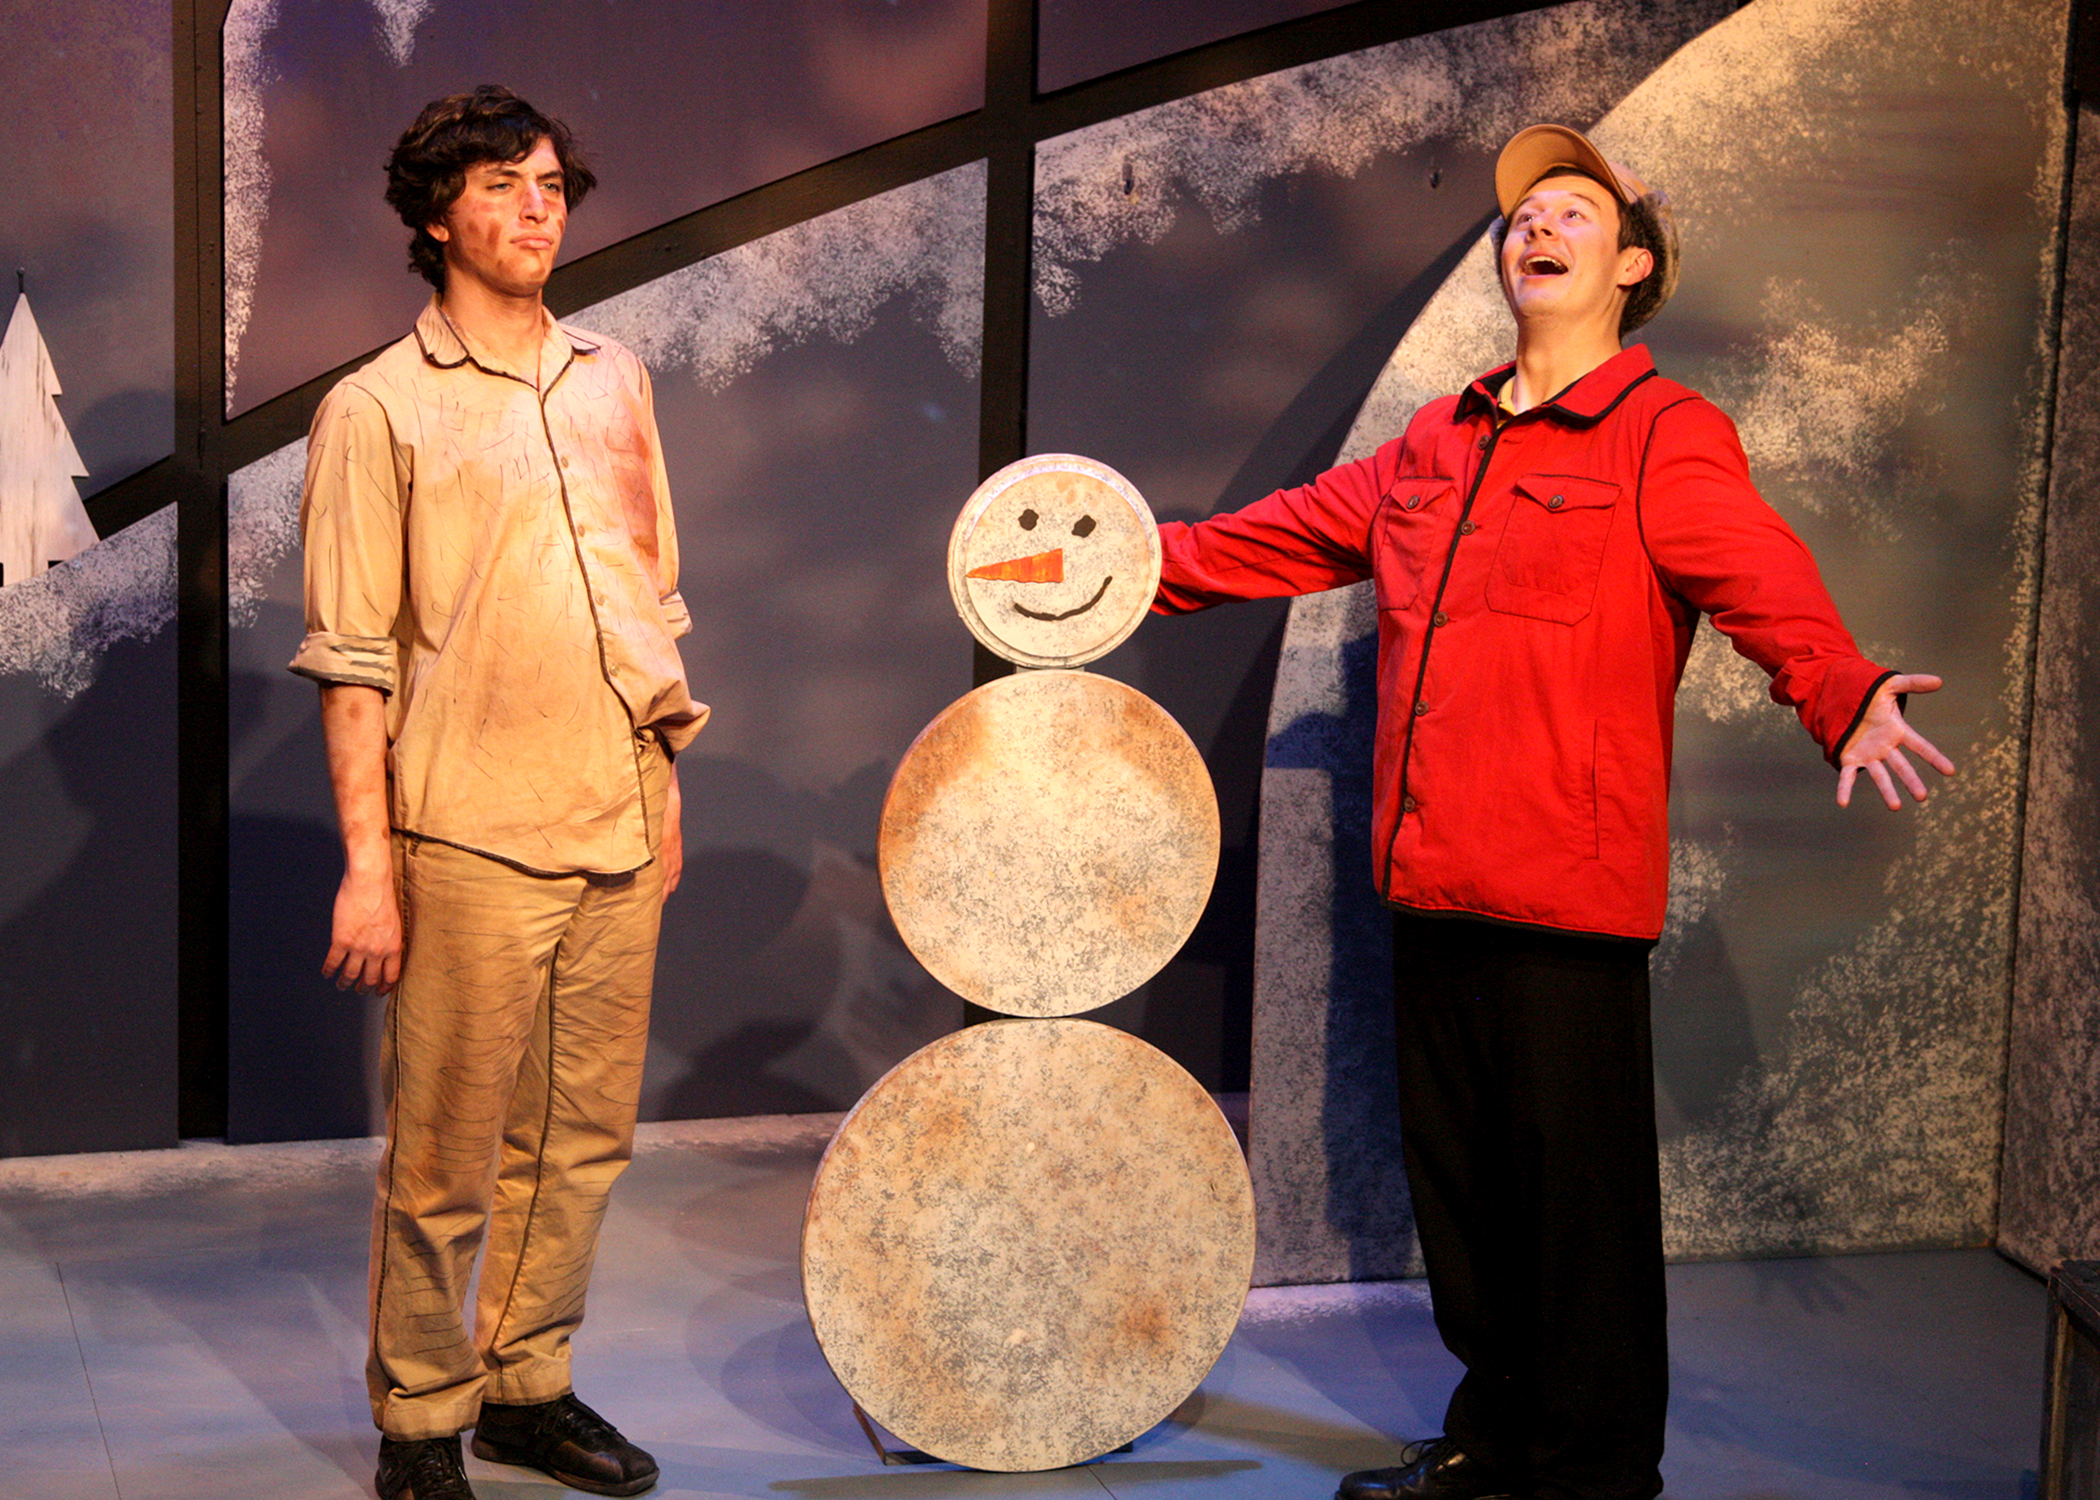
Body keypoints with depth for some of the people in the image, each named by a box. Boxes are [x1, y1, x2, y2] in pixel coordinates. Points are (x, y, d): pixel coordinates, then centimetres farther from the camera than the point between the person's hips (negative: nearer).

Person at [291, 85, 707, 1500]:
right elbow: (351, 662, -6)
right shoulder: (379, 408, -3)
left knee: (584, 1135, 12)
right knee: (448, 1159, 2)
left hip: (619, 829, 5)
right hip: (474, 840, -5)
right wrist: (368, 863, -10)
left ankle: (530, 1384, 28)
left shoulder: (613, 377, 13)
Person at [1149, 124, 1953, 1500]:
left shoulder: (1668, 437, -4)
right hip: (1432, 871, 7)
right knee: (1456, 1176, 15)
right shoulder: (1440, 442, 17)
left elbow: (1765, 585, -20)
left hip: (1569, 887, -7)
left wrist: (1846, 697, -38)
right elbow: (1294, 533, 27)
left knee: (1579, 1189, 0)